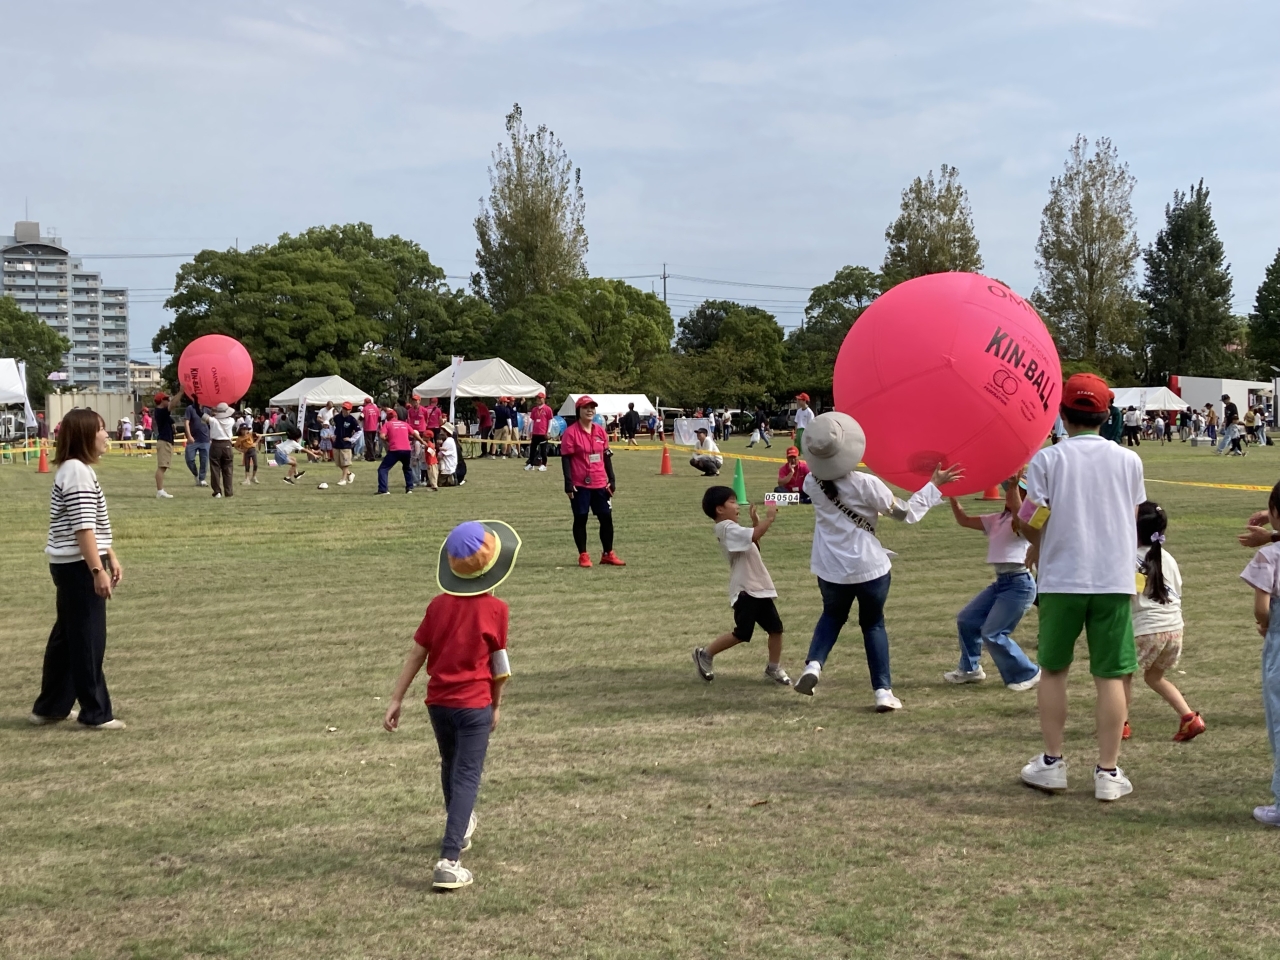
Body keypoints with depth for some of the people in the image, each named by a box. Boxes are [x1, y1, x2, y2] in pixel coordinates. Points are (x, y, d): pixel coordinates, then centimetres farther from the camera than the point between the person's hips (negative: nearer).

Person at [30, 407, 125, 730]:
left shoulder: (79, 469, 15)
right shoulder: (77, 471, -18)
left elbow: (96, 525, 21)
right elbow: (82, 527, -22)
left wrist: (111, 558, 21)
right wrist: (98, 570, -23)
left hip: (73, 566, 10)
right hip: (79, 567, -10)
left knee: (67, 636, 16)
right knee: (88, 640, -3)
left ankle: (50, 707, 25)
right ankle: (96, 713, 4)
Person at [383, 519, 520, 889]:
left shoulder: (438, 605, 0)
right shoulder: (495, 610, -9)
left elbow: (416, 654, 1)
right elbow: (499, 666, -2)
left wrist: (397, 699, 7)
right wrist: (496, 705, 11)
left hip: (438, 702, 5)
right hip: (474, 705, -4)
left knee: (451, 768, 25)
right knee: (467, 778, -4)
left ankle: (460, 826, 49)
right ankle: (448, 860, -16)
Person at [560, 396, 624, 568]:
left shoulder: (600, 431, 9)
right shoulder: (570, 432, -8)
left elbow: (606, 456, 13)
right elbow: (565, 459, -10)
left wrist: (612, 479, 10)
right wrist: (568, 483, -15)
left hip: (600, 483, 5)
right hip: (580, 485, -5)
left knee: (606, 518, 7)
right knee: (580, 519, 3)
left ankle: (608, 554, 18)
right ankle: (583, 556, 12)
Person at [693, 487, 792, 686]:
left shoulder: (733, 529, 19)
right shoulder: (728, 529, -15)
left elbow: (753, 539, 26)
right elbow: (755, 535, -29)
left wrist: (756, 521, 17)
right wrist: (769, 518, -18)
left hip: (759, 587, 10)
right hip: (745, 590, -10)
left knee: (776, 628, 7)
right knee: (741, 634, -7)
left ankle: (774, 669, 18)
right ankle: (705, 654, 10)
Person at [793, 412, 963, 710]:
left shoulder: (812, 484, -7)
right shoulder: (866, 484, -17)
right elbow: (907, 513, -6)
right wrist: (935, 484, 2)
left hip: (831, 570, 3)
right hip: (870, 568, -2)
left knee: (832, 615, 27)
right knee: (873, 624, 17)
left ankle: (813, 664, 3)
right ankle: (883, 691, 10)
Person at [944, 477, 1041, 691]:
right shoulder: (998, 519, 14)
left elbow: (1019, 517, -36)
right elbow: (964, 520, 14)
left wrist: (1014, 486, -45)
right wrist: (952, 495, 4)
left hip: (1020, 584, -9)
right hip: (1001, 582, 9)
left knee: (992, 634, -10)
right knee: (966, 619, 12)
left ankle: (1028, 675, 4)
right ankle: (970, 669, 29)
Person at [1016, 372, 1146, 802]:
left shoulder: (1047, 460, -5)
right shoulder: (1128, 461, 2)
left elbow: (1030, 526, -7)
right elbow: (1131, 519, 7)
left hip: (1061, 579, -1)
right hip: (1115, 580, 1)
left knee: (1053, 670, 14)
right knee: (1110, 675, 5)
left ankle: (1051, 763, 18)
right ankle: (1108, 772, 7)